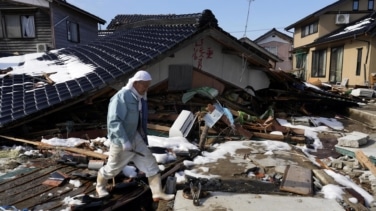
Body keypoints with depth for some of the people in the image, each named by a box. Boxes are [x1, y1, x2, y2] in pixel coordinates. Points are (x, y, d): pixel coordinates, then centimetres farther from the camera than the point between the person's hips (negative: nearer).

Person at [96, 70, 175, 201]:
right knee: (113, 167, 12)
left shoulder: (140, 98, 4)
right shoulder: (121, 97, -22)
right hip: (121, 140, -7)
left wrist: (143, 137, 20)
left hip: (135, 136, 7)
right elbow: (114, 121, -28)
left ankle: (157, 192, 7)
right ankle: (100, 186, 40)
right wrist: (124, 141, -31)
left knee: (150, 162, 1)